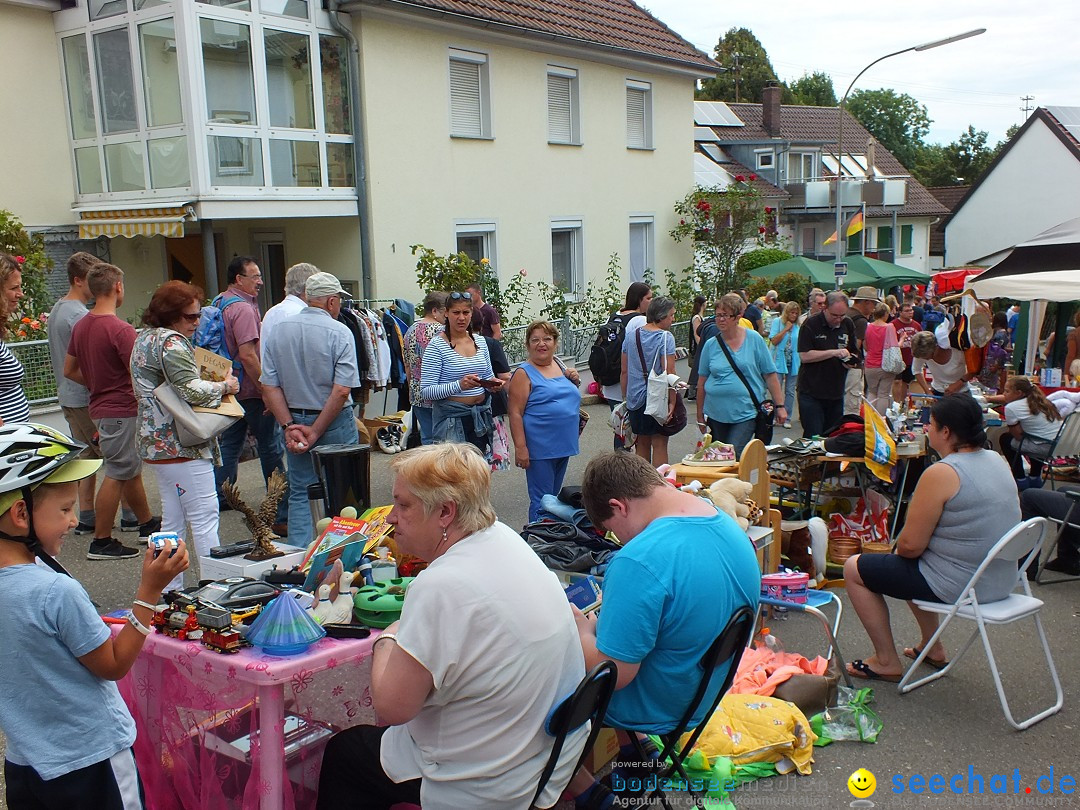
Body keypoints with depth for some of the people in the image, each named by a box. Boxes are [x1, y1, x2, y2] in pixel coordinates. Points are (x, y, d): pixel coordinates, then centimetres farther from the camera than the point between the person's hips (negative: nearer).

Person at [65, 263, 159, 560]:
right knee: (116, 475, -1)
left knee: (132, 469, 20)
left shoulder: (81, 325, 7)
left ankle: (147, 523, 33)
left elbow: (69, 370, 15)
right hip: (121, 410, -9)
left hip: (100, 407, 9)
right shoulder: (121, 329, -20)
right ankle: (101, 542, 5)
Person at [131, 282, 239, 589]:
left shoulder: (144, 339, 16)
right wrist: (225, 386, -9)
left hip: (158, 442, 10)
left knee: (172, 520, 14)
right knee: (205, 517, -4)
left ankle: (169, 590, 20)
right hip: (183, 444, -10)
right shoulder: (172, 342, -16)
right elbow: (192, 389, -27)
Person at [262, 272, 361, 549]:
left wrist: (289, 426, -5)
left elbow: (269, 386, -3)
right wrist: (316, 431, -13)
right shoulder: (339, 332, -11)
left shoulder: (279, 330, 1)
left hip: (295, 421, 4)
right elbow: (341, 390, -18)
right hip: (335, 422, -4)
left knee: (299, 492, 12)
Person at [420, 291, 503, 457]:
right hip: (452, 417, -5)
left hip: (481, 416, 6)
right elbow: (426, 391, -13)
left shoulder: (480, 341, 9)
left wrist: (493, 383, -2)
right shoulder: (437, 345, -9)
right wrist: (459, 385, -26)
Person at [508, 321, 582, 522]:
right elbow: (515, 413, -14)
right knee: (542, 501, -3)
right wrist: (520, 447, -19)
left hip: (563, 444, 7)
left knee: (554, 496, 18)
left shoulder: (561, 366, 11)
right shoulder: (524, 373, -9)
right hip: (539, 448, -7)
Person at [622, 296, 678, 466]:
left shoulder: (630, 335, 7)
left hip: (635, 399, 6)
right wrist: (672, 402, -13)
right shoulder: (665, 337, -11)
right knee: (659, 443, 1)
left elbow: (624, 371, 10)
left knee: (642, 443, 15)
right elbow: (669, 373, -16)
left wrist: (625, 398, 17)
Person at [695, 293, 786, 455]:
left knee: (734, 456, -15)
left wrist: (780, 406, -2)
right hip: (716, 414, 3)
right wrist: (700, 415, 11)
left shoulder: (754, 340, -1)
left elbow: (770, 376, 1)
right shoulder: (710, 345, 5)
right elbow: (702, 383, 10)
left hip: (745, 413, -3)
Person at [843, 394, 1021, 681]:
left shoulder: (941, 474, -22)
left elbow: (911, 545, -21)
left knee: (855, 568, 6)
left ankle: (887, 662, 12)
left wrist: (899, 549, 3)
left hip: (956, 586, -9)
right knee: (906, 563, 33)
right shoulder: (998, 461, 4)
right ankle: (933, 648, 37)